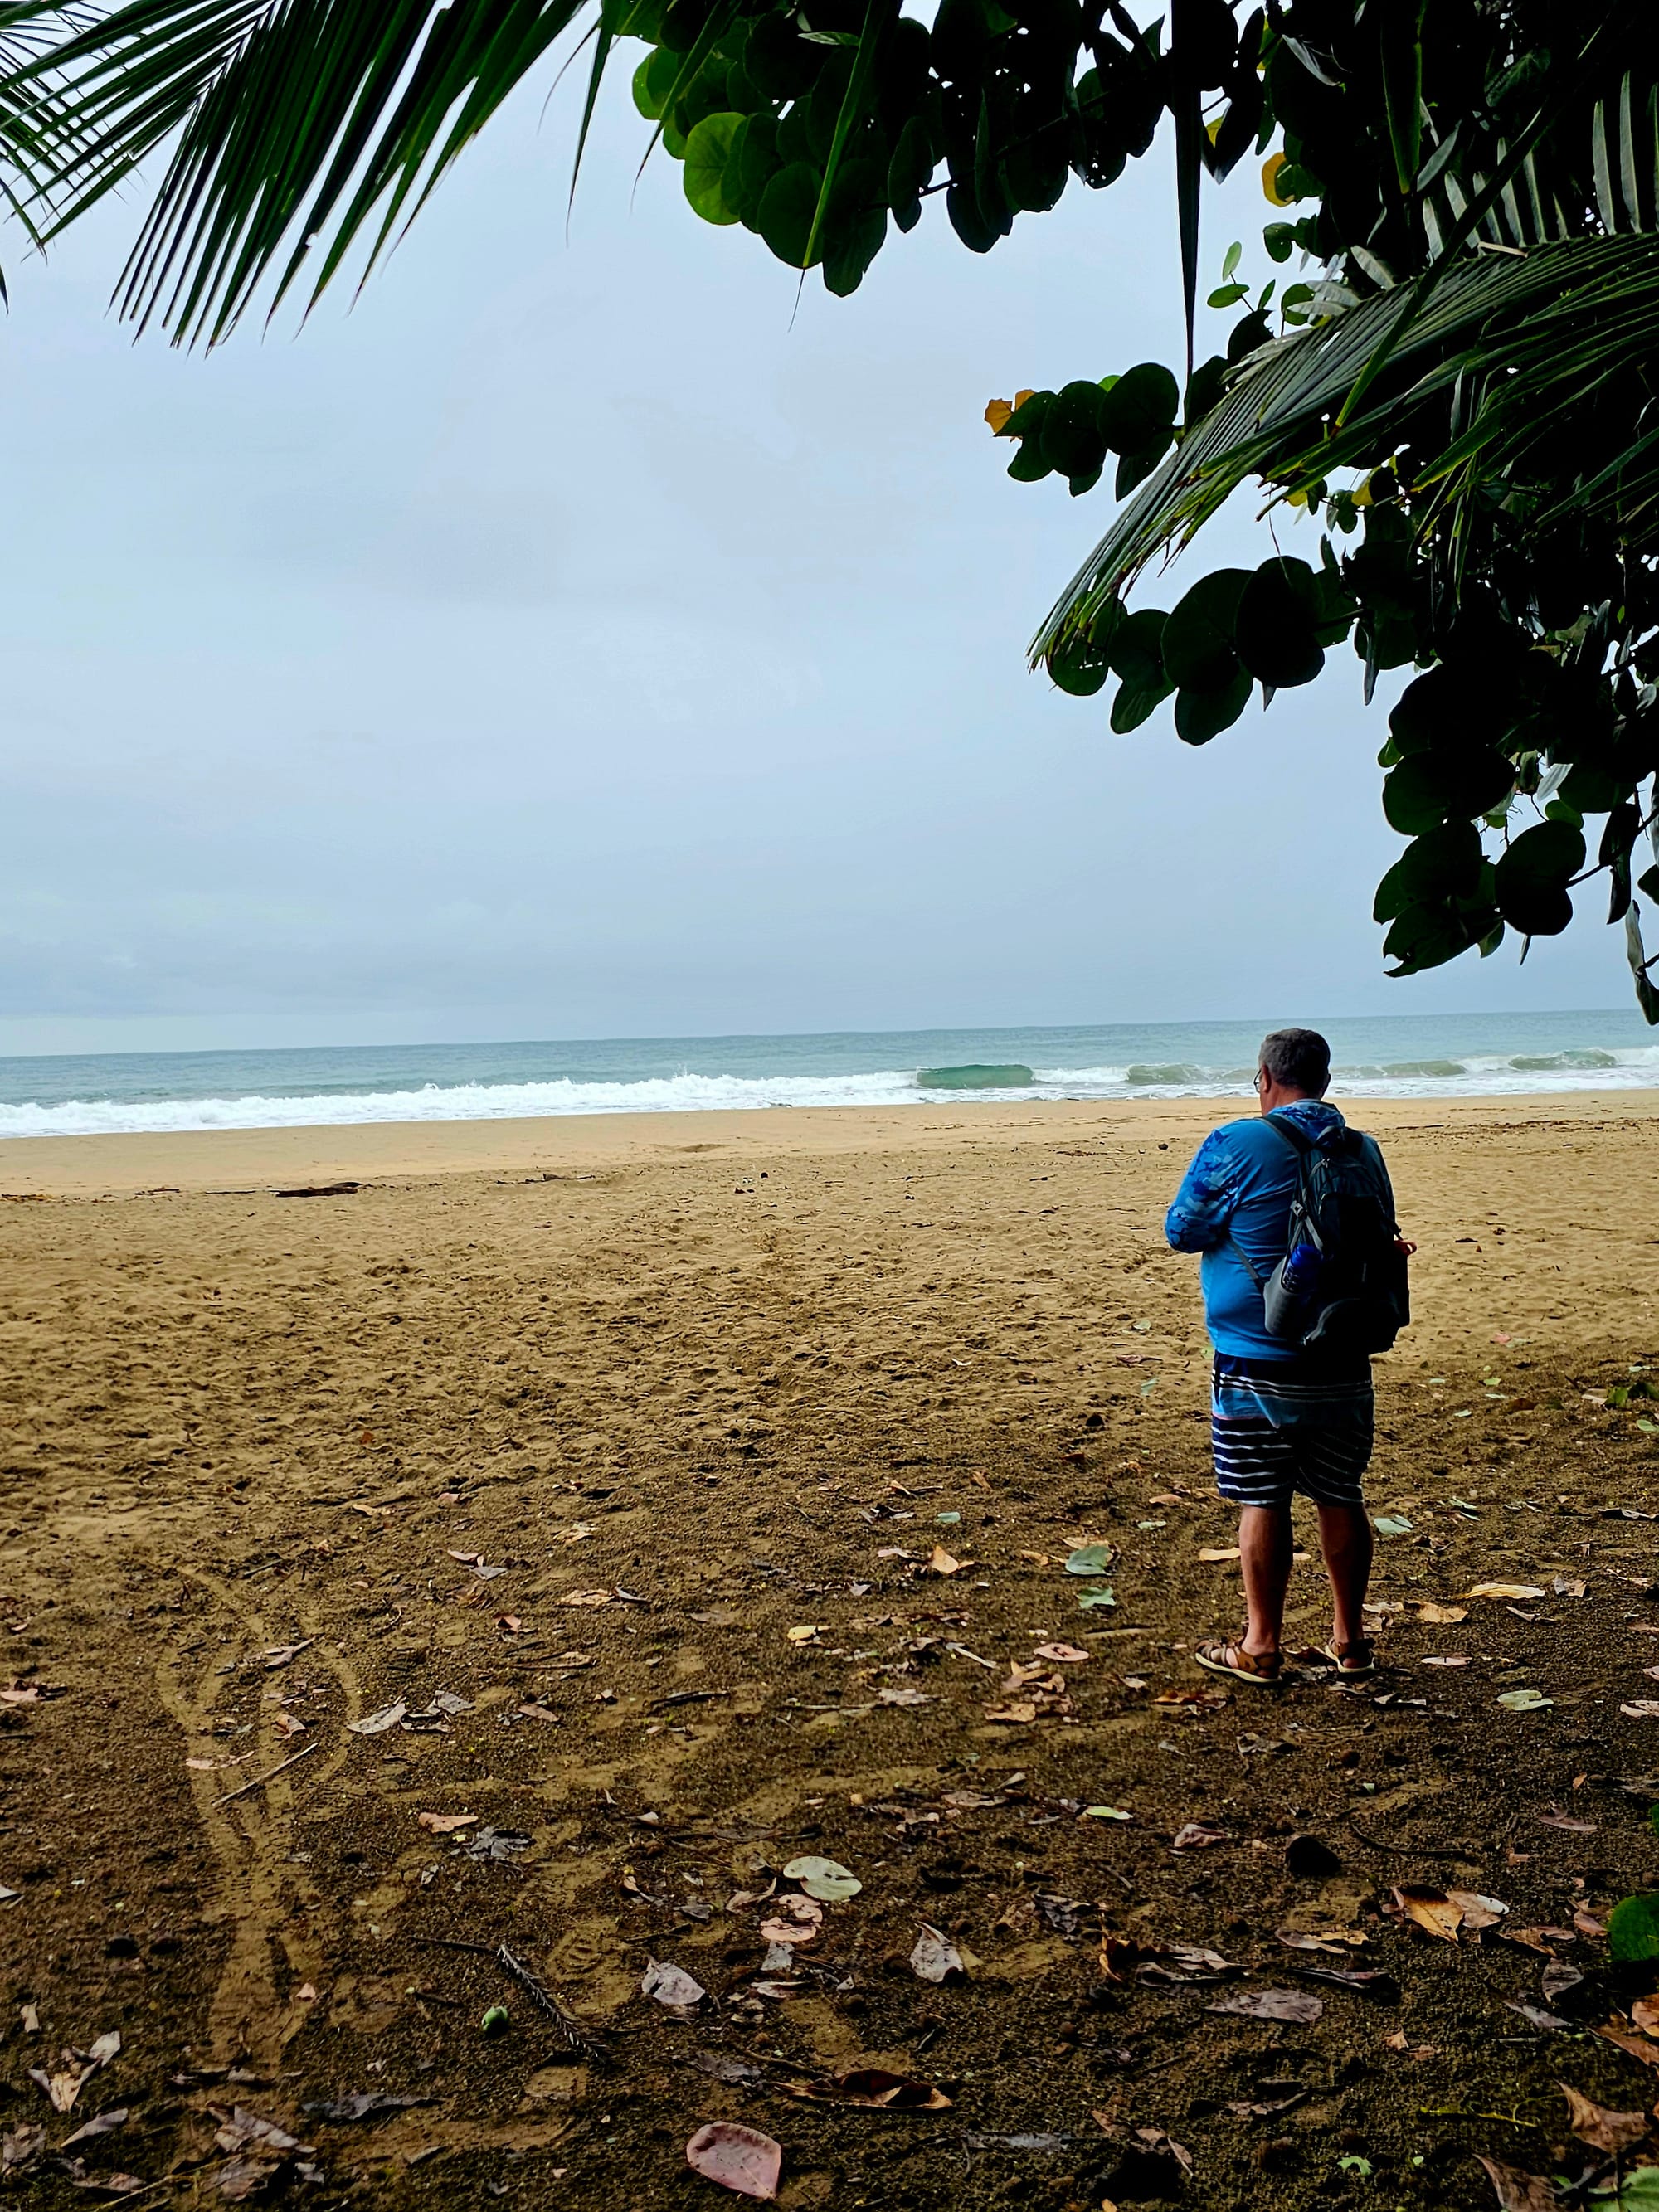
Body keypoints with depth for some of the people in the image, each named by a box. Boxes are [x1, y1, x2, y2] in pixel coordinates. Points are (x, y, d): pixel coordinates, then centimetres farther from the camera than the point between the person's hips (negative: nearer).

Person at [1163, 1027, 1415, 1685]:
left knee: (1262, 1502, 3)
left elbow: (1182, 1231, -5)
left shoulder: (1235, 1145, -12)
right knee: (1340, 1498, 13)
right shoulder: (1362, 1150, 4)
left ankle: (1261, 1647, 11)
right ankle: (1349, 1640, 23)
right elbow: (1384, 1242, 13)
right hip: (1343, 1364, 5)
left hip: (1257, 1364, -5)